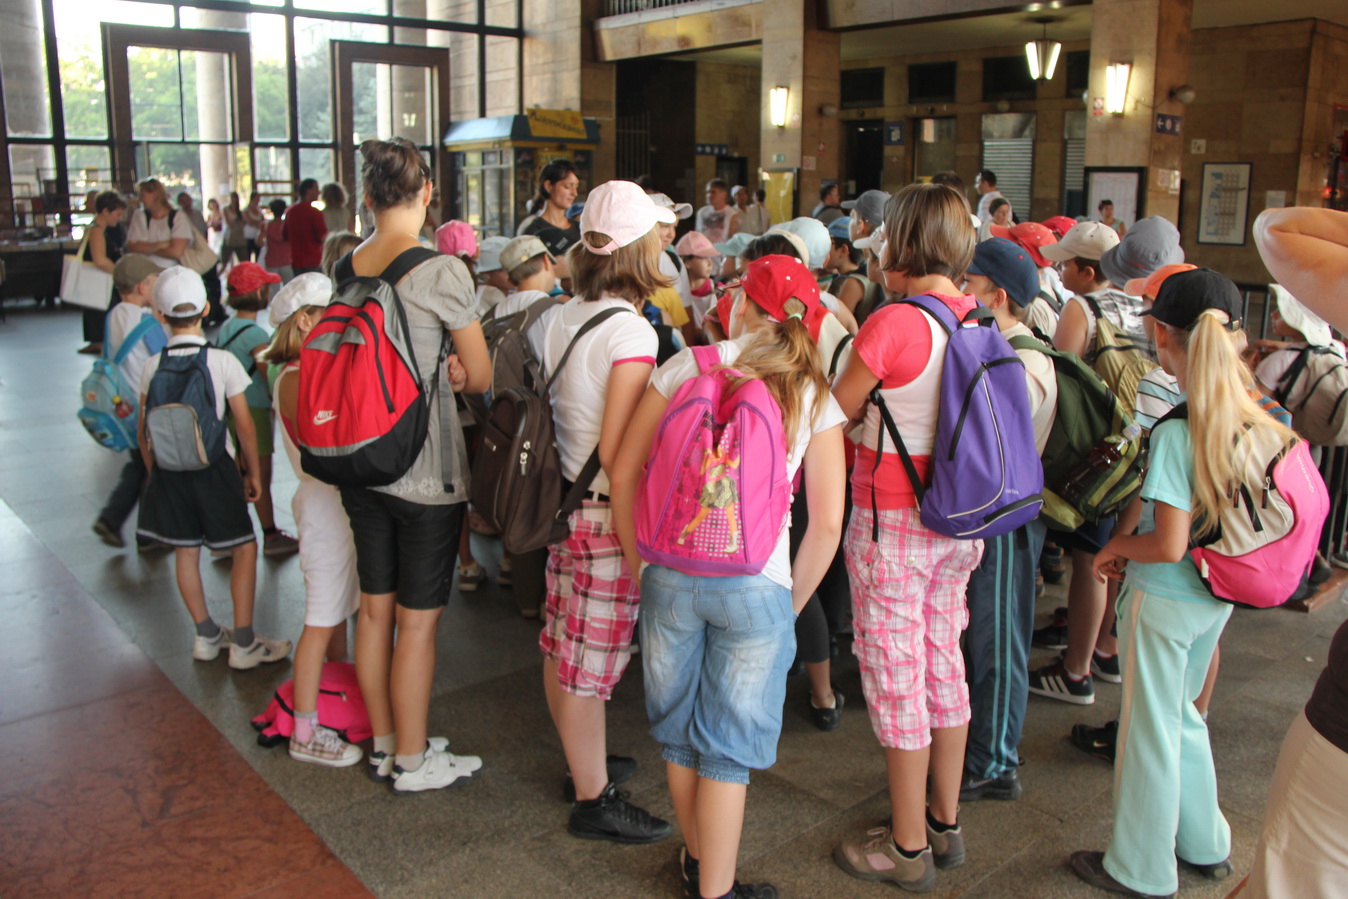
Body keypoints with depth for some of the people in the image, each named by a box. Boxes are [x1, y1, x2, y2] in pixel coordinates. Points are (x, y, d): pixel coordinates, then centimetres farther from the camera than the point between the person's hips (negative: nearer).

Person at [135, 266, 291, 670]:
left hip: (169, 470, 4)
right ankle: (243, 644, 7)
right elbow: (245, 427, -6)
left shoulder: (152, 366, -1)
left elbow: (144, 432, 5)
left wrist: (155, 472, 18)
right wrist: (253, 472, 5)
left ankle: (207, 636, 27)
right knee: (244, 548, 6)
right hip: (214, 466, -4)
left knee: (185, 552, 13)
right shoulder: (223, 361, -10)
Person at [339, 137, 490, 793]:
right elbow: (482, 376, -10)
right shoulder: (441, 271, -15)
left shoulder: (346, 265, 4)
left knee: (375, 608, 17)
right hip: (424, 468, -6)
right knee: (417, 619, 6)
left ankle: (383, 744, 34)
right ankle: (412, 762, 22)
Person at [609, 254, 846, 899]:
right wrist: (792, 602, 9)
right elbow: (827, 524, -4)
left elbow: (625, 471, 2)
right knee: (730, 747, 13)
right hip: (756, 585, -2)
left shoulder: (687, 366, 2)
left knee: (679, 730, 21)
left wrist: (639, 564, 12)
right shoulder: (815, 397, 1)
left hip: (671, 573, 2)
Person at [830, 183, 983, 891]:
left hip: (893, 523, -8)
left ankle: (908, 848, 19)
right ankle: (945, 822, 34)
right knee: (943, 663, 18)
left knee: (895, 677, 4)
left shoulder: (895, 322, -19)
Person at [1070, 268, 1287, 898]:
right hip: (1217, 597, 7)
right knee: (1183, 716, 25)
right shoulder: (1261, 424, -2)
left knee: (1150, 730, 8)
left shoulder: (1176, 433, -24)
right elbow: (1215, 514, 9)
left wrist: (1116, 547, -7)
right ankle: (1203, 845, 41)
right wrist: (1133, 536, 8)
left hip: (1164, 600, -7)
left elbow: (1169, 546, -26)